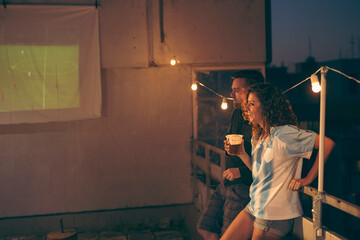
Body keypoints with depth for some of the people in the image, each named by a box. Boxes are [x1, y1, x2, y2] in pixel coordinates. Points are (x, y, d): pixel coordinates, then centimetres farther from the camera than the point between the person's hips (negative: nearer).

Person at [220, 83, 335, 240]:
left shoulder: (284, 133, -17)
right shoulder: (258, 136, 10)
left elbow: (327, 143, -21)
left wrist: (308, 179, -16)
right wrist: (242, 154, -1)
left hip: (275, 214, -8)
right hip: (254, 206, 8)